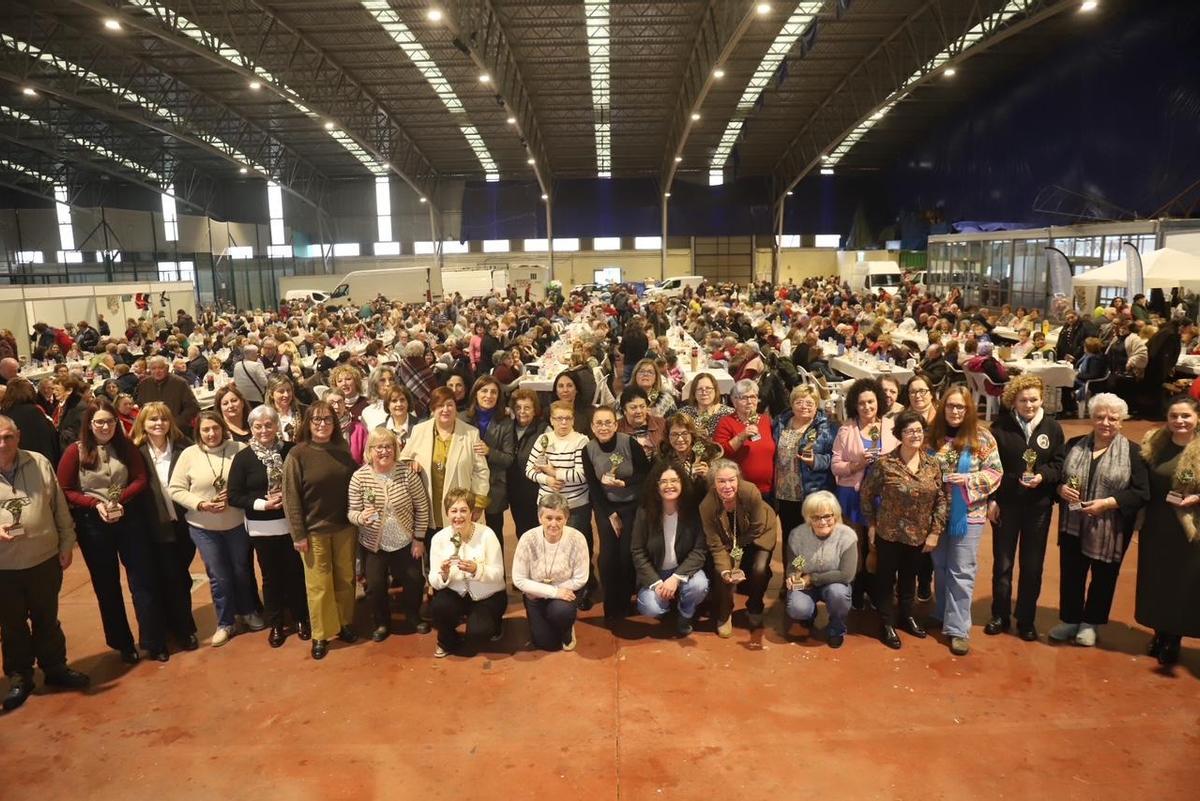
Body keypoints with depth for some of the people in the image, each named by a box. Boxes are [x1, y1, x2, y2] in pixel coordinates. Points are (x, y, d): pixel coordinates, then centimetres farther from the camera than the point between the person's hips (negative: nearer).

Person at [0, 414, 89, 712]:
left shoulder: (40, 464, -3)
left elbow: (60, 507, 3)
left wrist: (66, 544, 4)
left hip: (44, 559, 1)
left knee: (47, 620, 17)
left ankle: (55, 668, 33)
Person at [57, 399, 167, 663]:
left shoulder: (126, 447, 2)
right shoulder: (75, 452, -5)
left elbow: (140, 480, 0)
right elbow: (64, 491, -5)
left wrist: (120, 501, -16)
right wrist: (95, 504, -17)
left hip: (128, 520, 1)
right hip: (93, 526, -1)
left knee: (142, 580, 3)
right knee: (107, 586, 11)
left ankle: (154, 642, 13)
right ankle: (123, 644, 24)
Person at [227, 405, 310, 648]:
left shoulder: (290, 450, -5)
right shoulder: (243, 457, -6)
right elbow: (234, 497, -6)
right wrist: (262, 504, -16)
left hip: (291, 523, 0)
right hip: (262, 527, 0)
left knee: (295, 572, 9)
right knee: (271, 576, 12)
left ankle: (300, 618, 29)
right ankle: (276, 624, 28)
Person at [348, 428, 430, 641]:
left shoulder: (407, 472, -14)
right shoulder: (359, 476, -14)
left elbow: (422, 507, -6)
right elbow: (352, 512, -8)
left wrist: (419, 538, -4)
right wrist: (360, 517, -32)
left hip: (405, 542, 1)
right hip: (374, 545, 0)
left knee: (415, 582, 11)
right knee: (375, 587, 4)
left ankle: (414, 617, 39)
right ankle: (381, 623, 32)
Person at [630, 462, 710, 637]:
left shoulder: (693, 510, -13)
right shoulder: (644, 512, -12)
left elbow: (700, 550, -14)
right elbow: (637, 552, -9)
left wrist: (676, 578, -25)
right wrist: (656, 582, -20)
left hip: (684, 569, 0)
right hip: (654, 573, 0)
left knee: (699, 586, -32)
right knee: (650, 608, -25)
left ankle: (685, 615, 5)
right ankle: (670, 603, 14)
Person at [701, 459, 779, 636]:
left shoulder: (751, 492, -36)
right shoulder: (707, 505, -30)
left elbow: (757, 528, -21)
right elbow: (716, 545, -24)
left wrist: (738, 546, -16)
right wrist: (725, 570, -37)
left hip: (758, 535, -1)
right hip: (728, 541, 1)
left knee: (759, 570, -19)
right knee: (720, 572, -18)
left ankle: (754, 610, 12)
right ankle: (724, 615, 10)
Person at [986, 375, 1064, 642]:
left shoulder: (1053, 427, -1)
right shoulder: (1000, 427, -6)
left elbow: (1058, 464, 1)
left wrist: (1042, 476, -19)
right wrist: (991, 499, -7)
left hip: (1039, 506, 1)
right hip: (1005, 503, -1)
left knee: (1032, 565, 10)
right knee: (1002, 563, 9)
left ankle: (1026, 619, 24)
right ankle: (1000, 616, 24)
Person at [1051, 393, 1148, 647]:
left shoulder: (1132, 452, -6)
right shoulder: (1074, 445, 4)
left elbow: (1141, 493, -9)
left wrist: (1107, 503, -20)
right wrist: (1061, 488, -12)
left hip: (1110, 530, -2)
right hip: (1073, 526, 2)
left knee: (1103, 577, 13)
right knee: (1070, 574, 10)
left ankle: (1091, 623, 31)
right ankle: (1070, 620, 27)